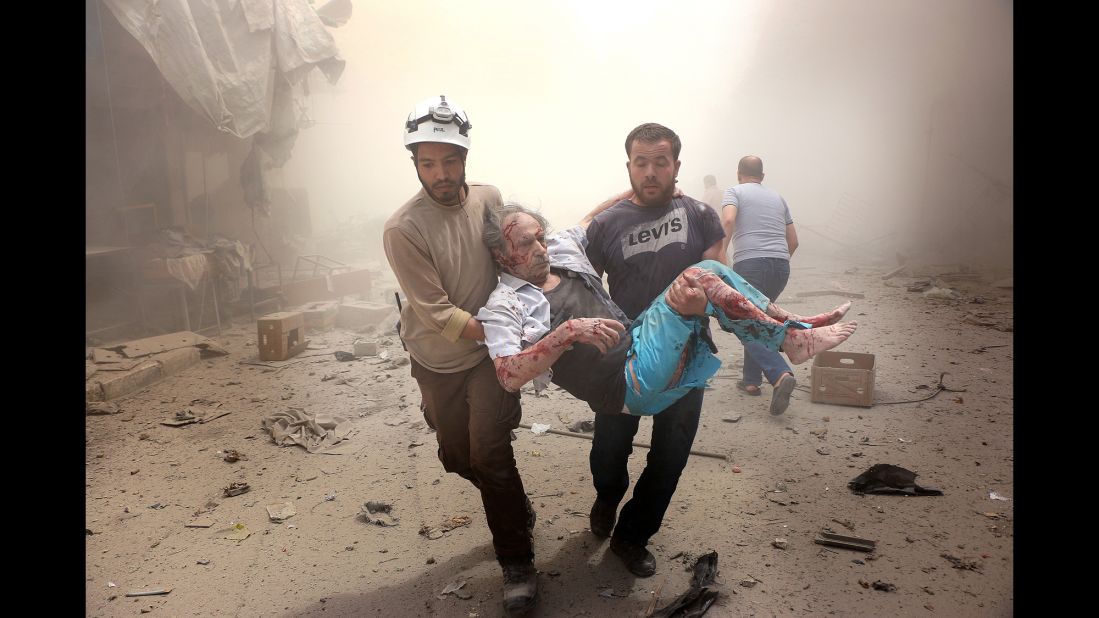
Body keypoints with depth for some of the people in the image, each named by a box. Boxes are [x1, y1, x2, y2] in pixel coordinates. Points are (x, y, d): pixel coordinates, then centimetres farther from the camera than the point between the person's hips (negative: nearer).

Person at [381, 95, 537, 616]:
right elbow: (439, 315, -23)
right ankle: (516, 506, 43)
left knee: (488, 452, -12)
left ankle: (517, 563, 6)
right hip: (437, 361, 0)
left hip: (490, 352, 0)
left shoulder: (490, 199, -9)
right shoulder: (403, 230, -22)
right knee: (458, 458, 13)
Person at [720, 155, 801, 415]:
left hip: (749, 264, -6)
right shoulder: (777, 197, 23)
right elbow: (793, 241, 22)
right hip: (781, 266, 6)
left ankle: (780, 375, -26)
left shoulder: (735, 192, 9)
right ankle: (751, 379, 23)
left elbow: (728, 220, -14)